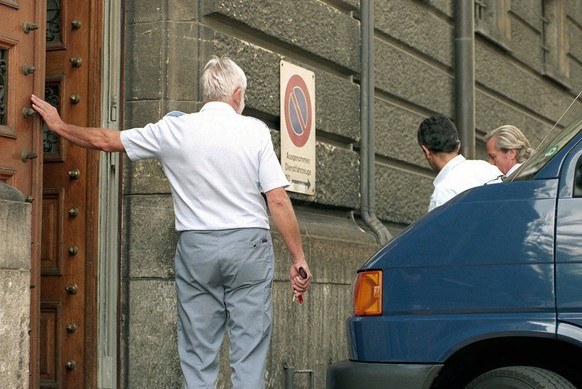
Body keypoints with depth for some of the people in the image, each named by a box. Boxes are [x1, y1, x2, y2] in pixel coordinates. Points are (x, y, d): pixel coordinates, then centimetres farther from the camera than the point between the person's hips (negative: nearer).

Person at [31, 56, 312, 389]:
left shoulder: (174, 129, 3)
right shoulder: (255, 131, -3)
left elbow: (105, 140, 12)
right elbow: (279, 201, -7)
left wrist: (59, 125, 28)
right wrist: (299, 259, -1)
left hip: (196, 247, 2)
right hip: (249, 245, -2)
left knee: (198, 353, 7)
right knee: (249, 352, 1)